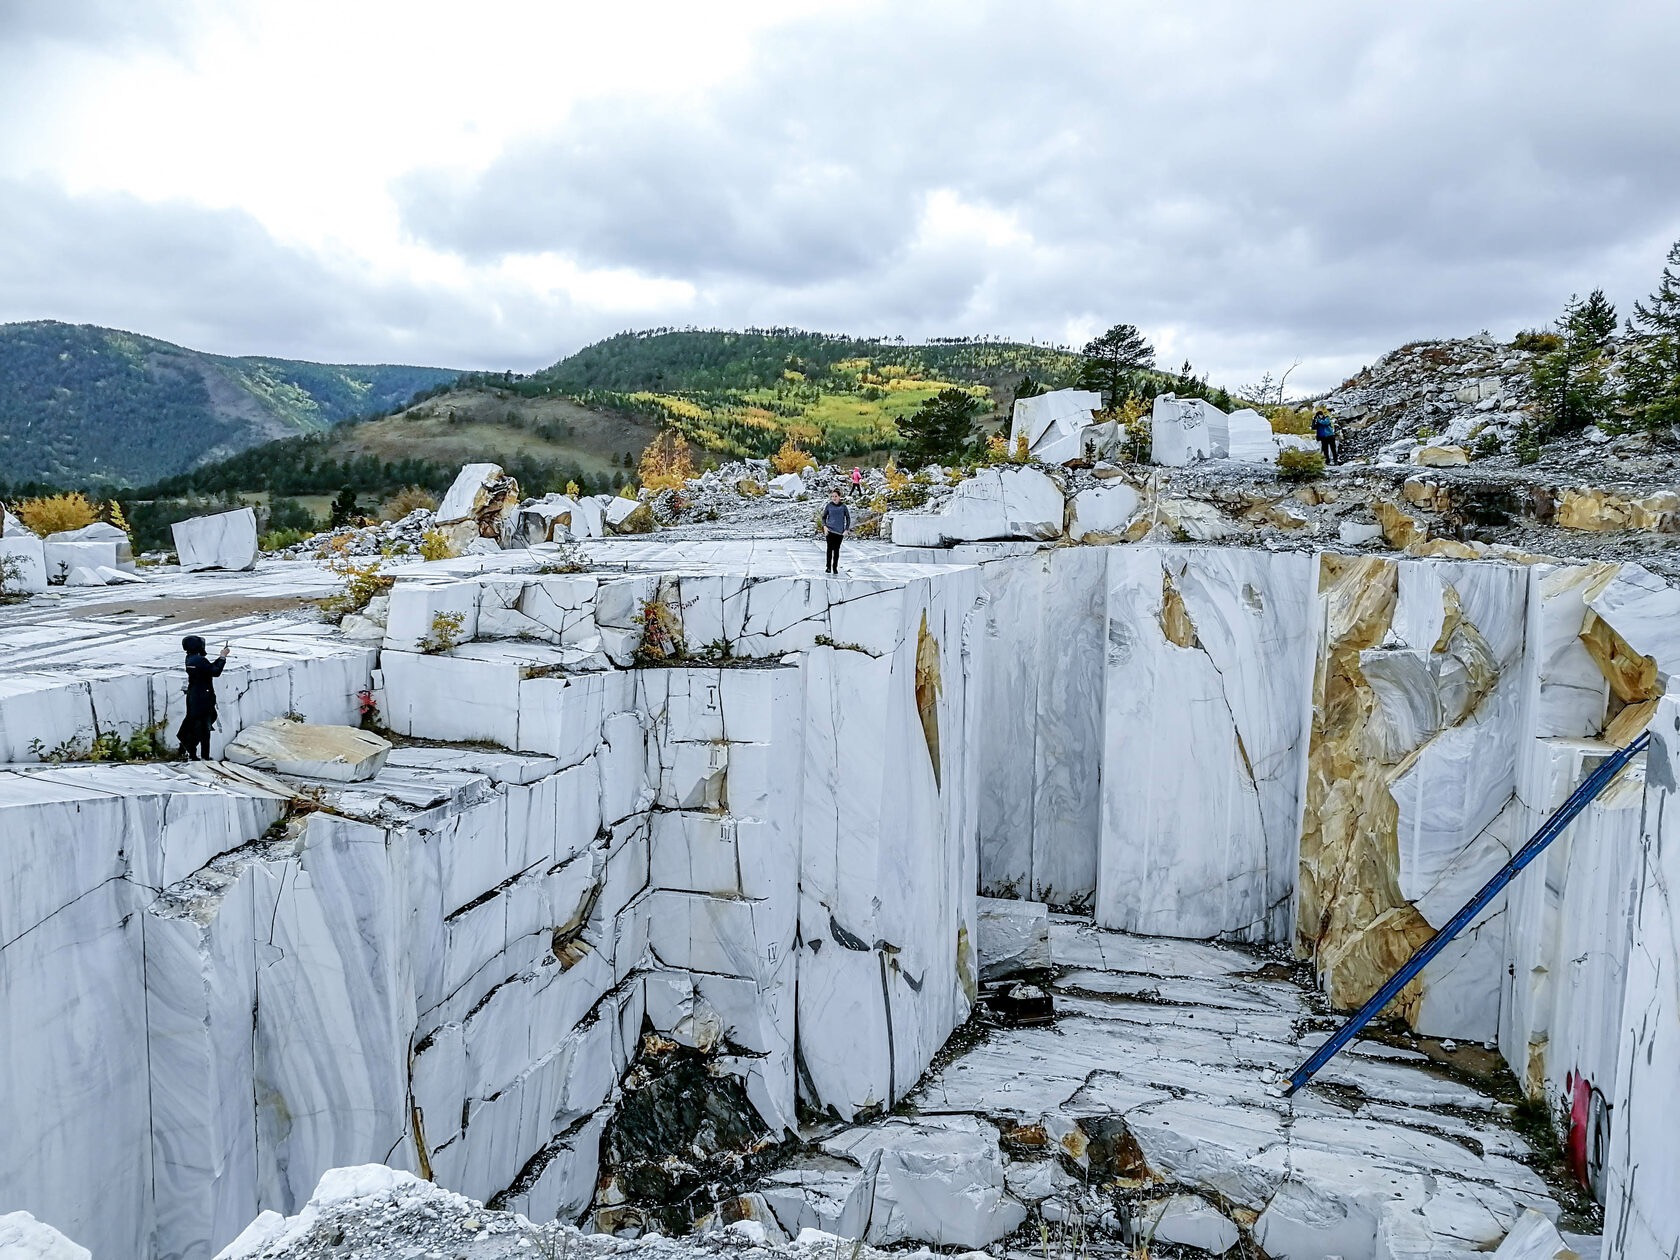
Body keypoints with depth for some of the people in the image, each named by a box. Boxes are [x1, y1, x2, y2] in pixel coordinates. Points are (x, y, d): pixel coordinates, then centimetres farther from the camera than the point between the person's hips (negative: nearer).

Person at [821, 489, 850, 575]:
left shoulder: (843, 507, 0)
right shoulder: (829, 506, 1)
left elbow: (848, 518, 7)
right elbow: (824, 517, 11)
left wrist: (846, 530, -1)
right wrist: (824, 526, -5)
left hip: (840, 531, 0)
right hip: (830, 530, 0)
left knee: (837, 549, 5)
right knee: (830, 548, -4)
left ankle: (835, 567, 15)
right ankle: (828, 567, 4)